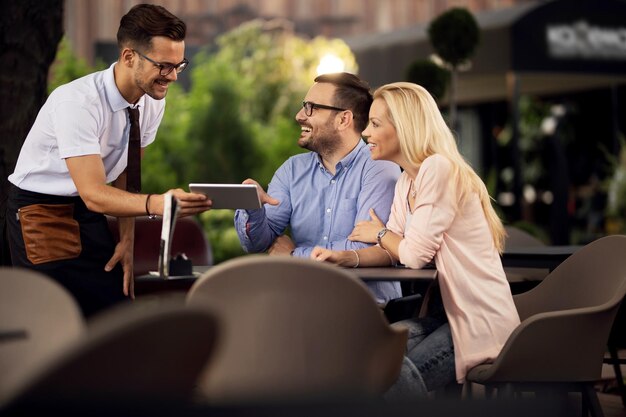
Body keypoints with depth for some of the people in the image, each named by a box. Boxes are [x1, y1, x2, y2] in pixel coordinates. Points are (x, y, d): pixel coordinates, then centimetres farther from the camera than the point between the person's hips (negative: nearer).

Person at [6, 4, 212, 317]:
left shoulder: (153, 101, -5)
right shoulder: (77, 103, -28)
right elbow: (94, 194, -33)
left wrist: (127, 240, 0)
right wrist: (157, 204, -49)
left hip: (88, 211, 7)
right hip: (42, 211, -6)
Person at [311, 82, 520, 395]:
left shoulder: (439, 169, -16)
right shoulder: (406, 182, 14)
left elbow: (415, 253, -18)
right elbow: (393, 252, 9)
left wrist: (380, 233, 2)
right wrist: (345, 258, -10)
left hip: (477, 319, -9)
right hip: (443, 311, 9)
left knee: (395, 373, -28)